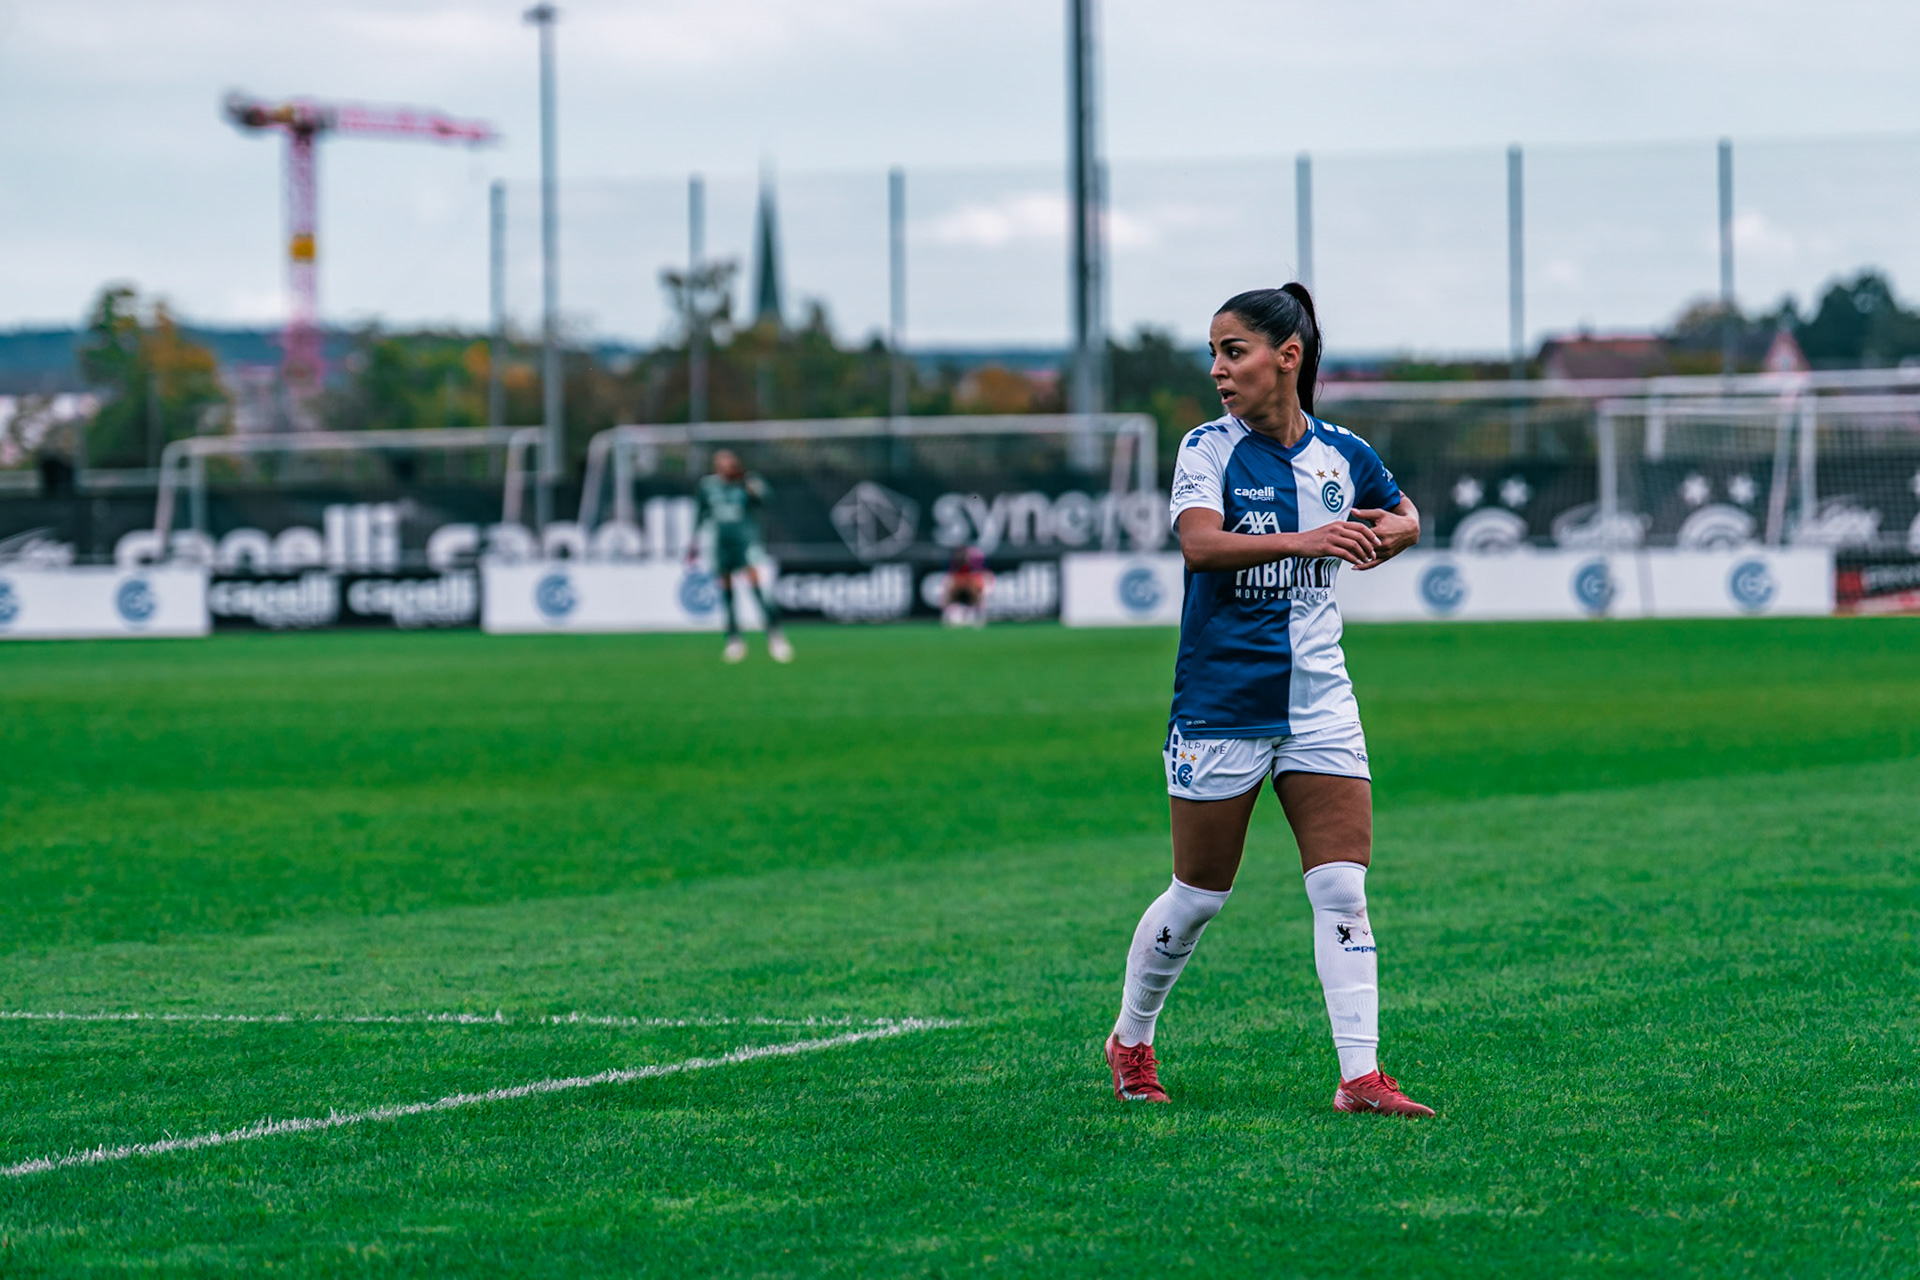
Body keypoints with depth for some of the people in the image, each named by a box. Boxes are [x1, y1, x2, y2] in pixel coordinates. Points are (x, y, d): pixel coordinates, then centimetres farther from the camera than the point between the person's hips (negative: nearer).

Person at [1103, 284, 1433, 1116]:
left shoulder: (1341, 455, 4)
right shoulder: (1209, 449, -7)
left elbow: (1405, 518, 24)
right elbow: (1199, 543, -26)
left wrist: (1387, 533, -1)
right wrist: (1303, 540, -39)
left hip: (1318, 699, 3)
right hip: (1219, 702, -3)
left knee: (1343, 890, -6)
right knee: (1199, 897, 6)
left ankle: (1360, 1077, -7)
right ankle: (1130, 1040, 28)